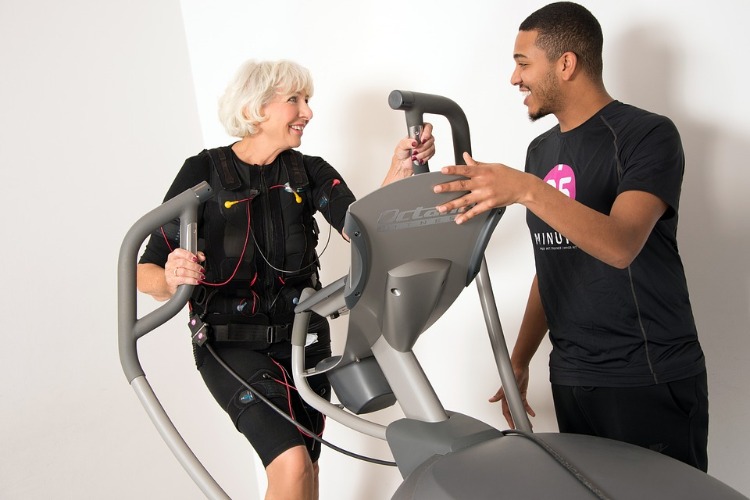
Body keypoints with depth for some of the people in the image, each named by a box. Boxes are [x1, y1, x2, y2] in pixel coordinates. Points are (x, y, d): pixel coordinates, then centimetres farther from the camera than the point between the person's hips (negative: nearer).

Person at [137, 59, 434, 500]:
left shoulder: (309, 172, 2)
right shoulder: (205, 173, -9)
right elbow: (147, 272, -11)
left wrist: (400, 171, -29)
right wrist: (171, 278, -34)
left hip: (303, 336, 5)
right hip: (233, 345, -4)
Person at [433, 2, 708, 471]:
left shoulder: (648, 134, -9)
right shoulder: (541, 150, 12)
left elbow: (620, 246, -25)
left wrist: (528, 191, -37)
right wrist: (519, 360, 16)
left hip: (652, 382, -6)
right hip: (571, 379, 6)